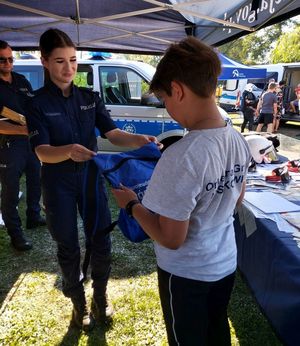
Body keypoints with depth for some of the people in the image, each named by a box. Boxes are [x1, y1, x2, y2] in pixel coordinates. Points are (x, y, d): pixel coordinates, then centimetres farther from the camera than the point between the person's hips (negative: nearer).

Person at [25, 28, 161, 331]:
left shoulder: (90, 98, 2)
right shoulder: (38, 103, -8)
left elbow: (112, 133, -5)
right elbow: (42, 152, -17)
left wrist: (139, 140, -26)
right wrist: (69, 151, -39)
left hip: (91, 176, 3)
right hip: (58, 183, -2)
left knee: (100, 241, 9)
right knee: (68, 247, 11)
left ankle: (100, 296, 33)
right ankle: (78, 303, 33)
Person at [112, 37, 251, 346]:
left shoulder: (181, 158, -33)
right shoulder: (239, 141, -9)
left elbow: (171, 239, -25)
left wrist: (131, 204, -12)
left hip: (186, 274, -6)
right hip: (226, 264, 6)